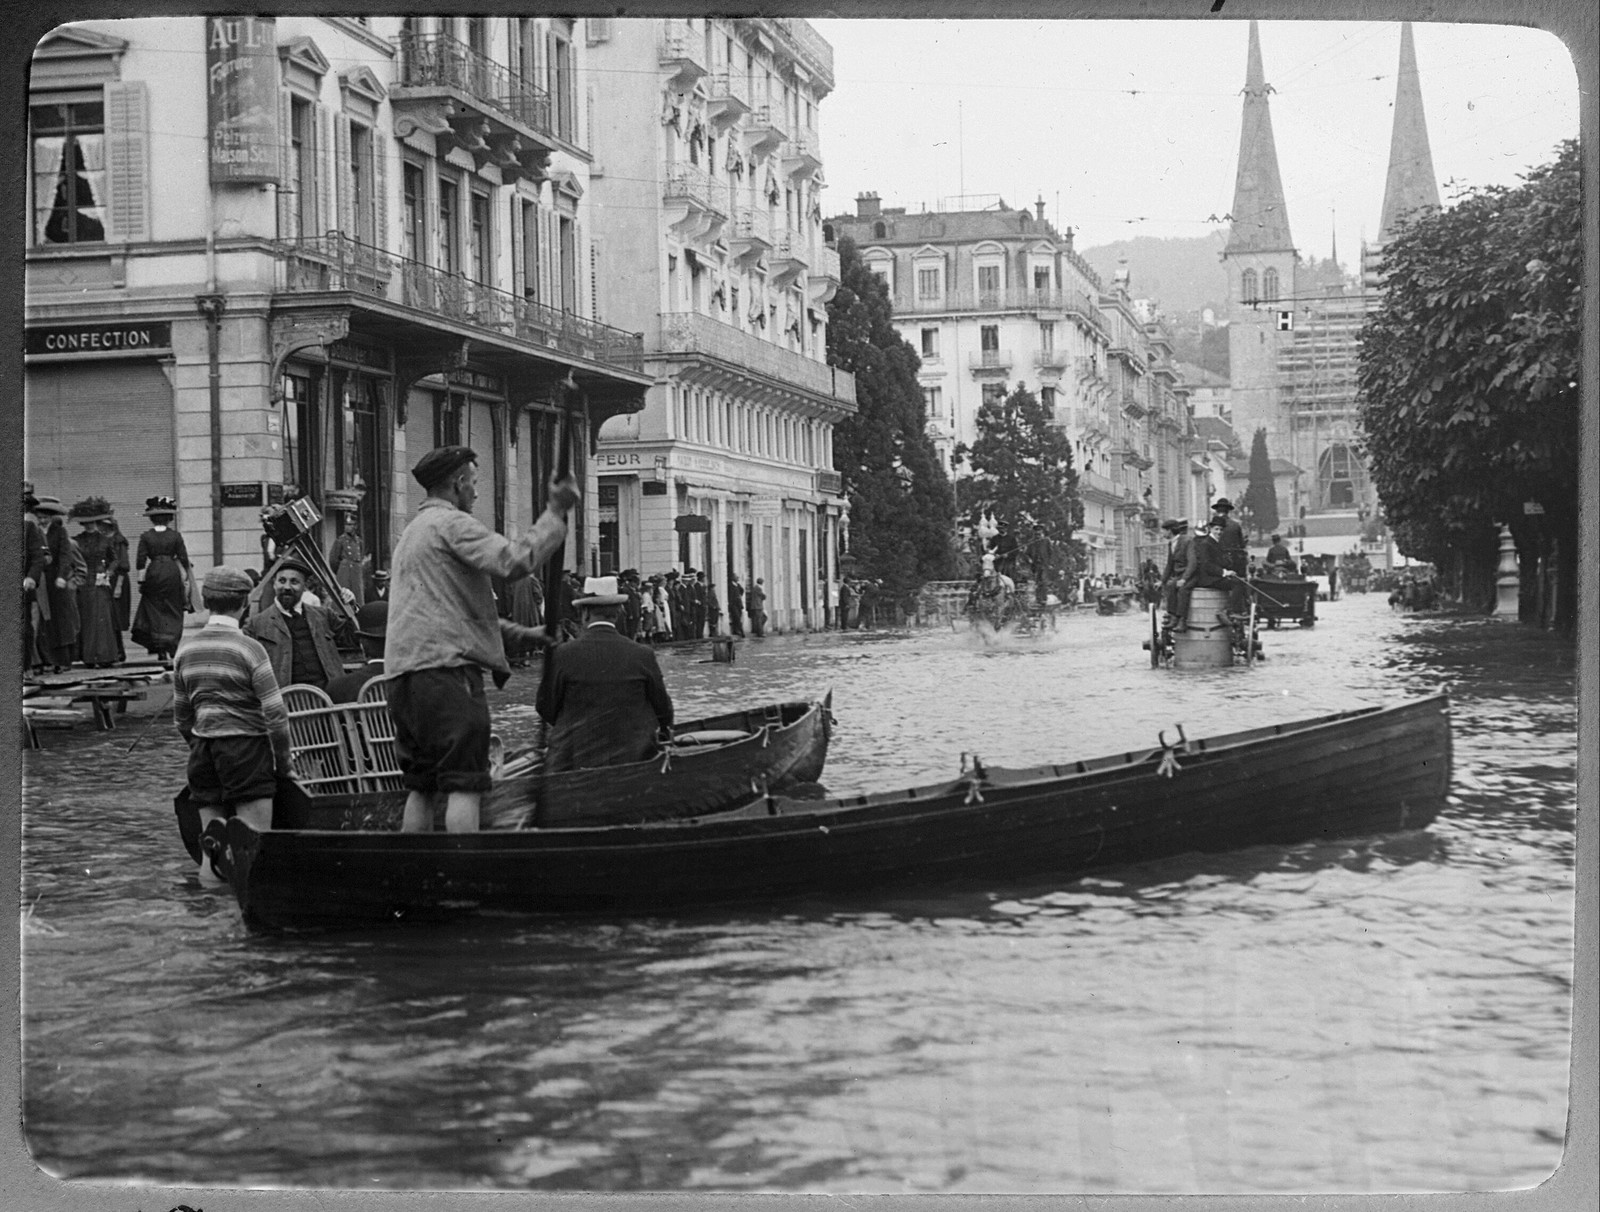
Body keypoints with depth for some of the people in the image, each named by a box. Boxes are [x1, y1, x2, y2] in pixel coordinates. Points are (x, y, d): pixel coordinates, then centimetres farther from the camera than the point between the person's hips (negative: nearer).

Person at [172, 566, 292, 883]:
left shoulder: (185, 651, 7)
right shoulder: (249, 649, -9)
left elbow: (181, 717, 15)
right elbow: (275, 714, -9)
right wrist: (283, 761, 1)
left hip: (203, 748, 5)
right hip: (246, 744, -5)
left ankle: (212, 837, -14)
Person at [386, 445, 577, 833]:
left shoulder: (412, 532, 27)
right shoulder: (451, 523, -4)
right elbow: (516, 560, -18)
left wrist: (520, 632, 27)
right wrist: (556, 512, -9)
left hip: (403, 672, 9)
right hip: (446, 666, -9)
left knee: (422, 787, 12)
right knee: (464, 785, -11)